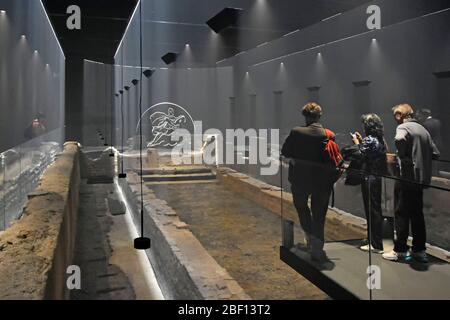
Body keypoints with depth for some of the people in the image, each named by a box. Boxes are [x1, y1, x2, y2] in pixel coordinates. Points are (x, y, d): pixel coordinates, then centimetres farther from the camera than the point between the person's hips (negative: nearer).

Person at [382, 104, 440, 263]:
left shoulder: (403, 127, -7)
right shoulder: (423, 129, 15)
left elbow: (400, 139, -32)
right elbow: (435, 153, 13)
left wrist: (402, 157, -17)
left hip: (407, 177, -7)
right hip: (422, 178, 7)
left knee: (402, 214, 1)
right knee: (417, 213, 14)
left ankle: (400, 250, 5)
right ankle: (419, 250, 19)